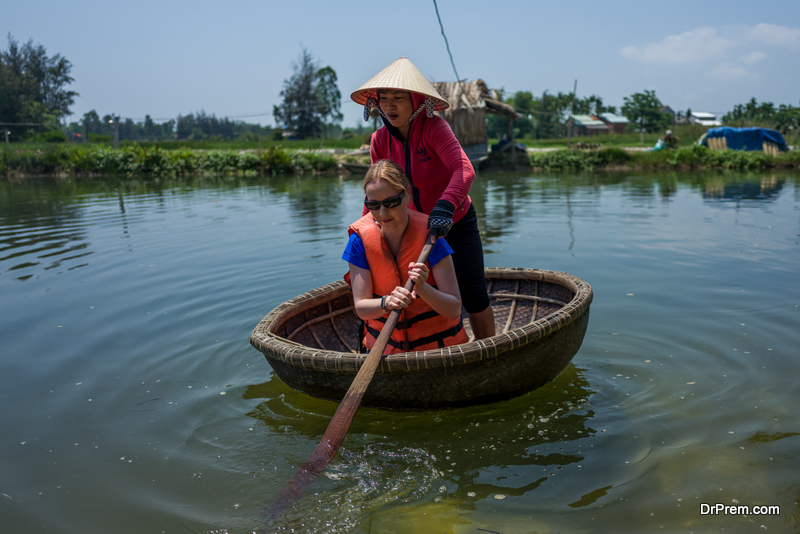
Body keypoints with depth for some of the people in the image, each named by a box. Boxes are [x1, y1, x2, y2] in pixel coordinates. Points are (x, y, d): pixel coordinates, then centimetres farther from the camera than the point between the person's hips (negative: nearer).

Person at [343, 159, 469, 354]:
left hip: (437, 343, -1)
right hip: (385, 347, 1)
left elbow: (454, 310, -15)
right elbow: (361, 308, -9)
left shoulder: (429, 234, -15)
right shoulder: (361, 239, -9)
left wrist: (422, 289, -33)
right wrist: (386, 302, -29)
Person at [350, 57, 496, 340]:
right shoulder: (380, 140, -9)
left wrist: (444, 207, -54)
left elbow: (464, 170, -38)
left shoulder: (434, 127, -23)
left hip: (456, 223, -4)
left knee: (473, 295, -1)